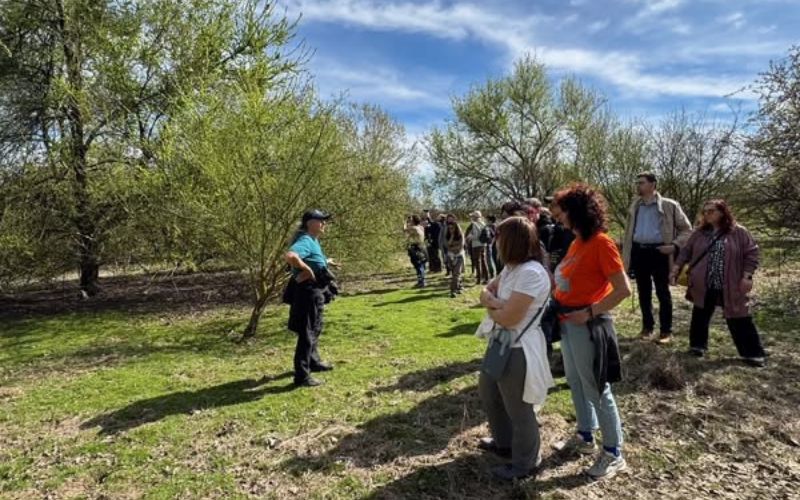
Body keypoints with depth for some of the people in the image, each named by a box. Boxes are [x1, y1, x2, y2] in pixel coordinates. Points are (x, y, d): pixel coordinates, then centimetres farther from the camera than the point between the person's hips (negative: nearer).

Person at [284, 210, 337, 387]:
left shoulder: (313, 241, 12)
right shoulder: (305, 241, -19)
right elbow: (289, 256, -39)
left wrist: (325, 262, 20)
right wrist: (307, 269, -28)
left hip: (315, 292, 11)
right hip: (308, 291, -11)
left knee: (315, 329, 24)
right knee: (307, 333, -5)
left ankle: (314, 361, 42)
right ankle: (302, 376, 2)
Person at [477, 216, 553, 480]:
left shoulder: (531, 273, -26)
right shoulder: (511, 267, 5)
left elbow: (508, 318, -26)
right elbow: (486, 292, 6)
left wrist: (490, 307, -6)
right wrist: (496, 302, -16)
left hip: (518, 350, -10)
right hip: (501, 344, 10)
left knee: (519, 410, 9)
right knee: (488, 393, 26)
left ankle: (525, 463, 31)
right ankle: (504, 442, 47)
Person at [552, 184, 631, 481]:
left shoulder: (601, 242, -18)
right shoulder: (577, 242, 8)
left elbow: (623, 289, -21)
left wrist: (590, 313, -21)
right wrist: (557, 300, 4)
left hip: (588, 324, -9)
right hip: (568, 321, 9)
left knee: (597, 389, 3)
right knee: (576, 383, 20)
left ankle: (614, 454, 19)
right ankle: (585, 437, 38)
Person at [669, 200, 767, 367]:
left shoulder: (739, 232, -2)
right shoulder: (699, 233, 6)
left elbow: (751, 254, -2)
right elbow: (686, 252, 9)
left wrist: (746, 276, -10)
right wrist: (675, 269, 0)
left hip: (730, 286, -3)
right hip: (703, 285, 3)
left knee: (739, 320, 2)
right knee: (700, 316, 11)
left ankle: (752, 353, 15)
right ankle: (698, 345, 27)